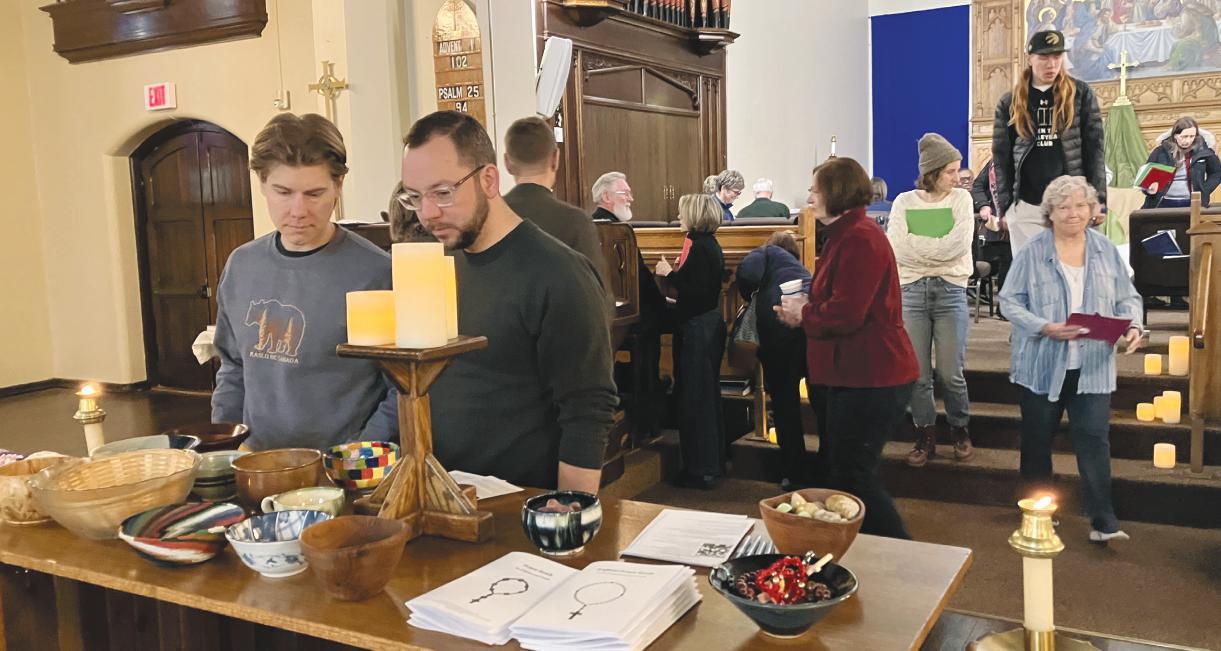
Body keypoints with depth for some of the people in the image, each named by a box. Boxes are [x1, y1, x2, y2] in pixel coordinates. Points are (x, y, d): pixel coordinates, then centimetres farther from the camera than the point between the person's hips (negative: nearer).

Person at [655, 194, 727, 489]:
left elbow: (693, 292, -23)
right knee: (707, 396, 17)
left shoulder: (699, 247, -17)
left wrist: (669, 275, -11)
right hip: (709, 324, 10)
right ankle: (713, 463, 29)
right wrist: (676, 274, 8)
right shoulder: (711, 245, 13)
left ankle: (701, 470, 7)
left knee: (694, 398, -2)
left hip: (697, 329, -10)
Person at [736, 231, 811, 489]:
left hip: (782, 321, -5)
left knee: (784, 399, 8)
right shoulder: (800, 267, 37)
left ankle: (794, 474, 13)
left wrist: (749, 297, 20)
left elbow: (746, 273, 1)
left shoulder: (768, 252, 21)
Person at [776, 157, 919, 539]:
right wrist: (803, 309, 3)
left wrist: (803, 314, -8)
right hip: (856, 375, 11)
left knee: (853, 475, -5)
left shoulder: (860, 239, -19)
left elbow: (845, 314, -26)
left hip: (871, 379, -11)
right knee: (836, 464, 18)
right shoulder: (847, 235, 16)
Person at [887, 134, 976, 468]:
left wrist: (918, 245, -6)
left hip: (950, 291, 0)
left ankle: (960, 428, 24)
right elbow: (897, 249, -7)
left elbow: (959, 245, -8)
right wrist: (939, 246, -7)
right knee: (917, 374, 3)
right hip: (911, 292, 1)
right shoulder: (904, 201, 5)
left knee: (950, 373, 0)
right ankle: (925, 437, 19)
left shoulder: (961, 198, 5)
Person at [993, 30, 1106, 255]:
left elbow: (1094, 149, 2)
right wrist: (1004, 205, -1)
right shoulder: (1009, 102, 7)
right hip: (1025, 206, 1)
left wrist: (1098, 198, -6)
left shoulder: (1081, 94, 5)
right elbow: (1001, 157, 6)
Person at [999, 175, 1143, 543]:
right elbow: (1010, 301, -6)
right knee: (1038, 438, 11)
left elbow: (1127, 299, 9)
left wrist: (1133, 326, -11)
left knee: (1094, 437, -4)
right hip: (1041, 365, -1)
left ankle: (1103, 520, 2)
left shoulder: (1107, 251, 5)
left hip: (1092, 367, 1)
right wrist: (1045, 327, -20)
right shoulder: (1032, 253, -5)